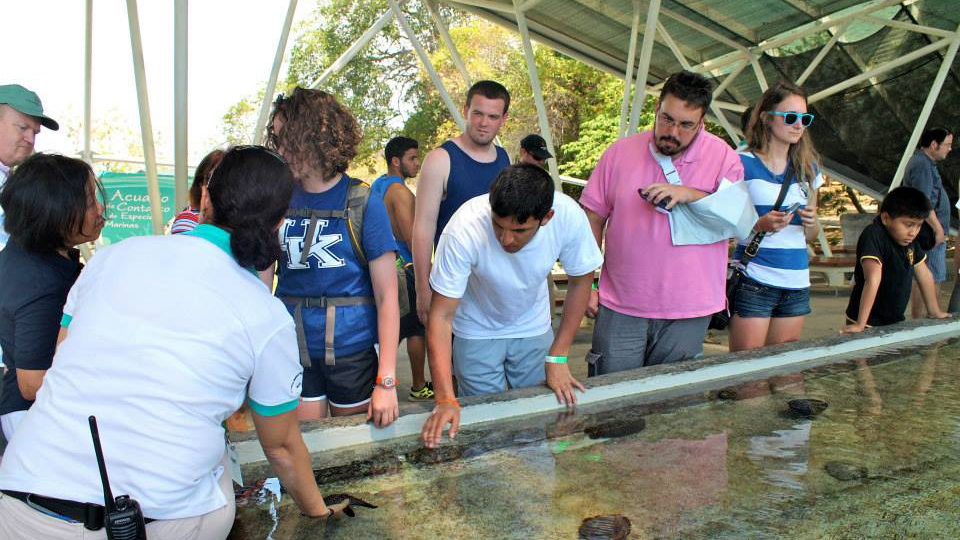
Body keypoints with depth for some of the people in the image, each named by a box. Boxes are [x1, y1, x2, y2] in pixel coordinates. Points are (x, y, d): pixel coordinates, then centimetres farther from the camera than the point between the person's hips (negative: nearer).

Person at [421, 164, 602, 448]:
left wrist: (557, 358, -11)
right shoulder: (465, 229, -35)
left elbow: (581, 280, -10)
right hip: (477, 332, -2)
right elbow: (441, 316, -30)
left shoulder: (569, 216, -28)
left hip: (534, 328, 2)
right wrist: (446, 400, -37)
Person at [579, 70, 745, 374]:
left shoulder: (722, 157, 0)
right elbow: (593, 219, 6)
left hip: (688, 314, 0)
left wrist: (690, 195, -20)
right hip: (620, 307, 1)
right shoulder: (620, 152, 3)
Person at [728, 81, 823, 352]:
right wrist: (760, 225, -22)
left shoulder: (808, 168, 13)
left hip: (797, 282, 6)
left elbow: (810, 235, 20)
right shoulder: (744, 164, -6)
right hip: (754, 280, -6)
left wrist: (812, 222, -2)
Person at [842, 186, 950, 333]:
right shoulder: (873, 236, -22)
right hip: (869, 325, -7)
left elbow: (924, 275, 14)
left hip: (895, 321, 7)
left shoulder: (908, 238, 3)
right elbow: (873, 280, -31)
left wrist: (935, 312, 20)